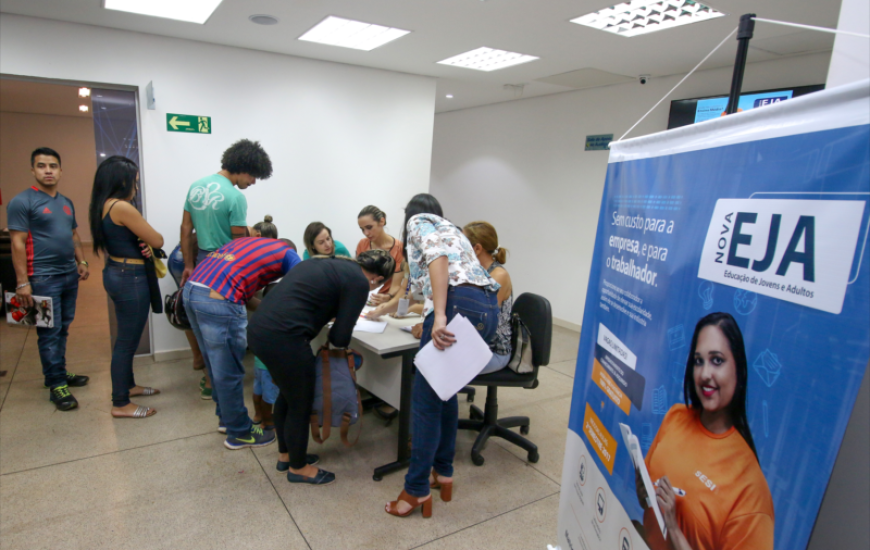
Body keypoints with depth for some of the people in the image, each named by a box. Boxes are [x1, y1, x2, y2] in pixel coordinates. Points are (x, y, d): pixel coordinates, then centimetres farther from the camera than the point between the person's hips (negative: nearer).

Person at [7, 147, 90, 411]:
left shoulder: (67, 202, 13)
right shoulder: (22, 202, -8)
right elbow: (18, 244, -12)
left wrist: (82, 262, 10)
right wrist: (22, 282, -16)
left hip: (70, 275, 7)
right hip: (43, 278, -7)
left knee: (62, 329, 13)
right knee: (49, 333, -1)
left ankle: (58, 374, 25)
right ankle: (56, 386, 6)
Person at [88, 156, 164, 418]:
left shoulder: (103, 206, 9)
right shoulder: (122, 207, -21)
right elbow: (157, 241, -17)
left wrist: (142, 244, -4)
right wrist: (148, 240, 7)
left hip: (116, 273, 10)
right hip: (130, 278, -10)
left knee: (127, 336, 22)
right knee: (127, 340, 0)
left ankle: (128, 385, 37)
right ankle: (120, 404, 11)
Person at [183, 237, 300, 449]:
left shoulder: (249, 242, 30)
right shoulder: (287, 253, 10)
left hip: (192, 289, 9)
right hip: (217, 300, -8)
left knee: (217, 366, 22)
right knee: (229, 372, 6)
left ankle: (226, 417, 37)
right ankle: (239, 432, 21)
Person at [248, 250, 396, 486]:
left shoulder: (332, 264, 19)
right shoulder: (359, 283, -6)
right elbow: (341, 337, -5)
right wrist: (334, 337, 15)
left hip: (259, 328, 9)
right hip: (281, 337, -9)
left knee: (288, 394, 26)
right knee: (301, 403, 11)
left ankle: (286, 455, 43)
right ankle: (298, 468, 31)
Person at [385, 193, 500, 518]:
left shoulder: (419, 221, 11)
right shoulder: (450, 228, 34)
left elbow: (438, 257, -11)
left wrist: (439, 316, -21)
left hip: (459, 304, -8)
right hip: (488, 308, 9)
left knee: (425, 398, 2)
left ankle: (417, 489, 11)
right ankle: (443, 472, 31)